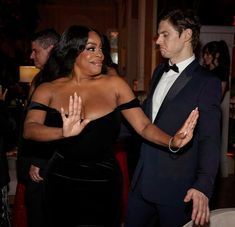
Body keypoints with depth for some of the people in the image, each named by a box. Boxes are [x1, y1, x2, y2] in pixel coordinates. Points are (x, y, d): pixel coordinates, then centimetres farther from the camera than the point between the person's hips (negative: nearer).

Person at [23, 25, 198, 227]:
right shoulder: (47, 90, -5)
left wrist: (172, 141, -27)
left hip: (103, 184, 0)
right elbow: (29, 130, -20)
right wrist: (64, 133, -40)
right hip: (61, 184, 0)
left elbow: (144, 126, -7)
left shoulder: (114, 85, -4)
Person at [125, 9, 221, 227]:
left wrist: (203, 186, -28)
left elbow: (209, 139, -17)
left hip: (177, 187, -6)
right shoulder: (158, 72, 12)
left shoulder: (207, 82, -11)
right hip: (142, 181, 7)